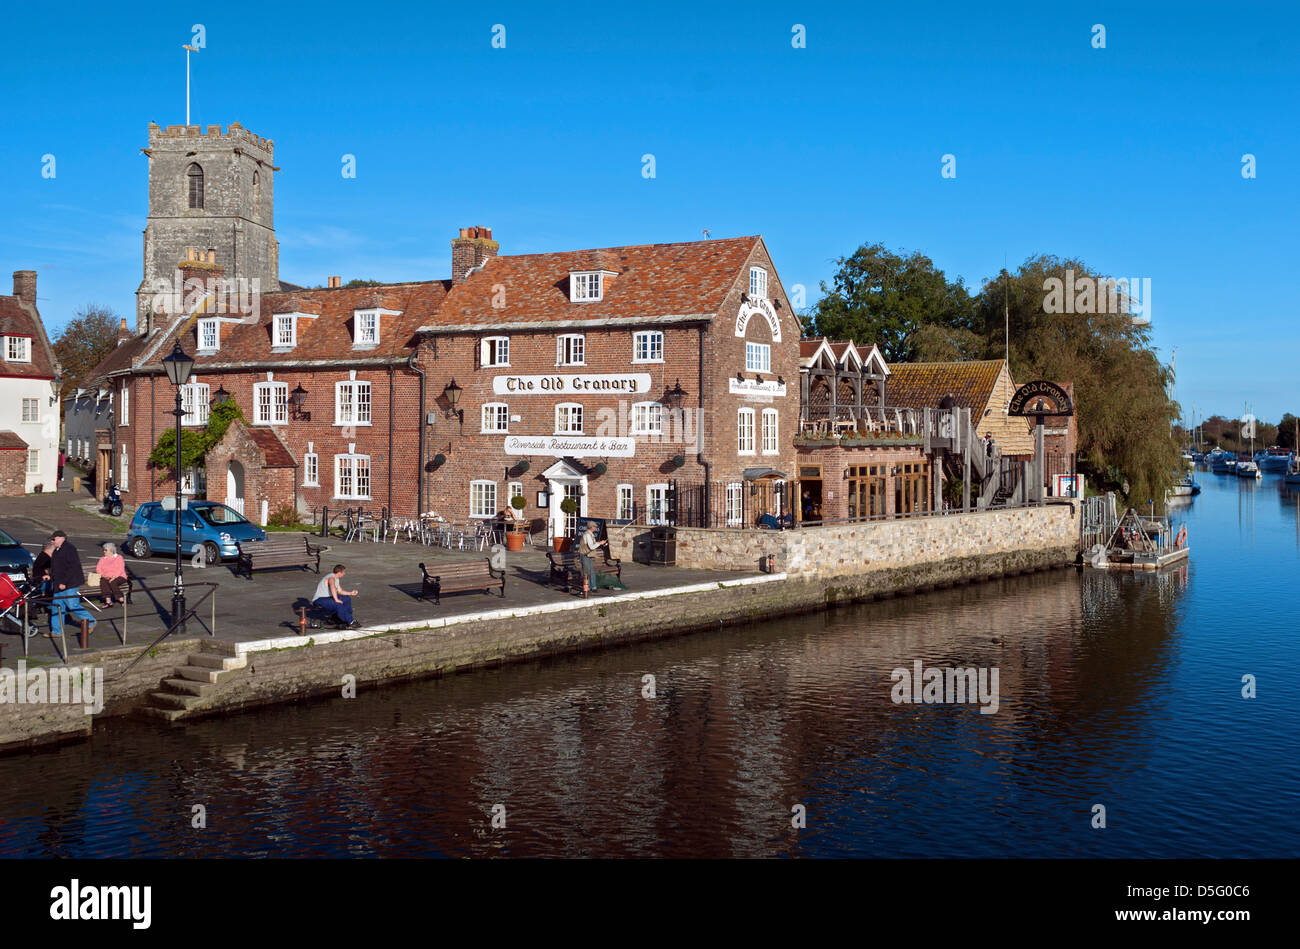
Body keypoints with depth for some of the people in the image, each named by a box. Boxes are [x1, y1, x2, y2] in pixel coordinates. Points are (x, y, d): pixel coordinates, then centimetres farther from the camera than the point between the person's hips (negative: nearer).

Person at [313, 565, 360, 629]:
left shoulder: (337, 579, 11)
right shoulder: (331, 578, -21)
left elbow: (340, 591, 21)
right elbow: (332, 587, -42)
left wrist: (350, 593, 16)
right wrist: (336, 599, -42)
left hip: (327, 598, 11)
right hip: (319, 600, -11)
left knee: (347, 599, 9)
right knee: (338, 604, -34)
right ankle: (350, 623, -31)